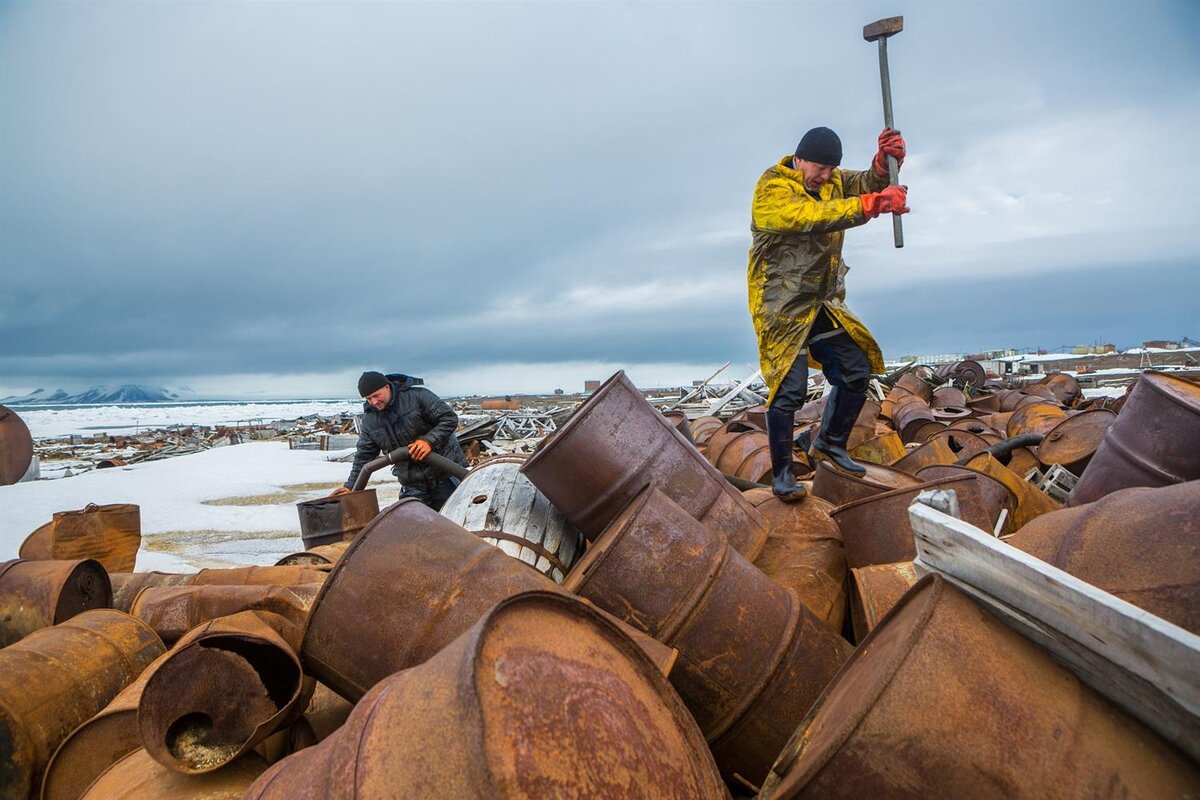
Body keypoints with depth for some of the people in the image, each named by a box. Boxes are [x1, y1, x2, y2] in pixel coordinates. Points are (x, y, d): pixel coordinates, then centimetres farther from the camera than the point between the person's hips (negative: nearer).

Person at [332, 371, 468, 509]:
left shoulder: (417, 395, -12)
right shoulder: (369, 420, 4)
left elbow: (450, 417, -14)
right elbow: (364, 456, 12)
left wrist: (429, 440, -26)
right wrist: (351, 486, 6)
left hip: (446, 473, -4)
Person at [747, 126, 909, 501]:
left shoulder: (830, 180, 11)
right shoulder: (772, 189, -15)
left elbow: (867, 183, -2)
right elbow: (815, 217, -31)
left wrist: (886, 160, -24)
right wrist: (872, 204, -40)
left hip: (825, 304, 8)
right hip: (783, 308, -8)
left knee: (857, 372, 9)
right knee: (789, 390, -9)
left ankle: (830, 443, 28)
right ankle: (781, 472, 5)